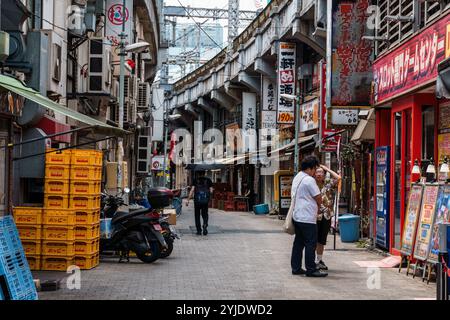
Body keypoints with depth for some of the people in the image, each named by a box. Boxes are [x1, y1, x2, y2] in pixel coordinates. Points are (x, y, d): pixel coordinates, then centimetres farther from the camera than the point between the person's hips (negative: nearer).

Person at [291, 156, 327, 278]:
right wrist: (318, 208, 10)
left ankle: (296, 267, 15)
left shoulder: (297, 178, 14)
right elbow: (318, 198, -11)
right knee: (311, 243, -5)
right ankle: (311, 269, -3)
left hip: (297, 216, 9)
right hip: (307, 218, -9)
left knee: (298, 242, 12)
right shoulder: (309, 180, -15)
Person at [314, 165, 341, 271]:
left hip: (326, 216, 3)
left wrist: (327, 169, -3)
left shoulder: (328, 184, 6)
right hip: (315, 216, -3)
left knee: (322, 240, 12)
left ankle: (319, 260, 23)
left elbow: (338, 178, -10)